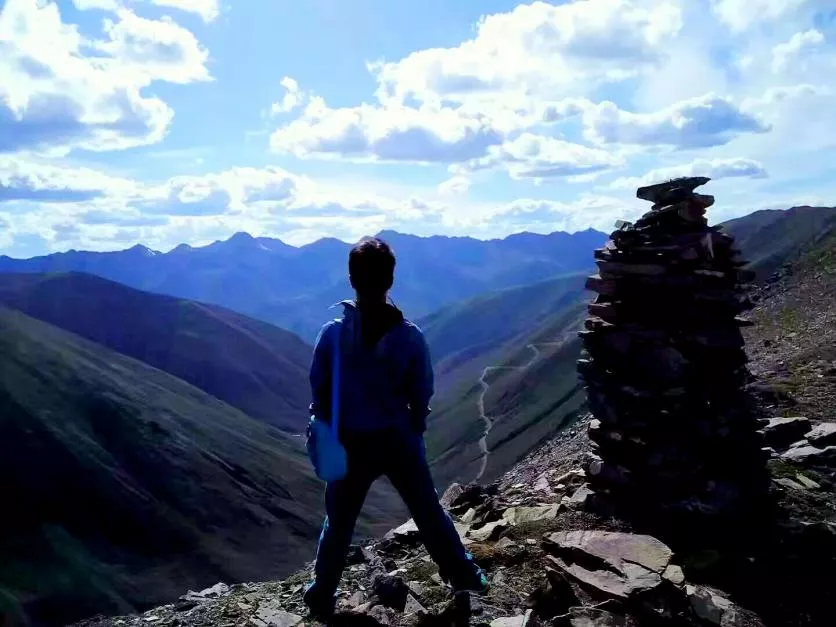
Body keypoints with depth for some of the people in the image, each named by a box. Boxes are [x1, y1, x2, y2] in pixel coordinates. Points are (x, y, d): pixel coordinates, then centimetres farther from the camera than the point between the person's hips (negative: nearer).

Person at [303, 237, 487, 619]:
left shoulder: (333, 333, -14)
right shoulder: (410, 335, -13)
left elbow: (319, 391, -5)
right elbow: (422, 394, -5)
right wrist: (413, 433, 11)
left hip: (351, 443, 0)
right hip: (398, 440, 0)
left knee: (338, 523, 17)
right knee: (429, 513, 18)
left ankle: (321, 599, 30)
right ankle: (466, 578, 32)